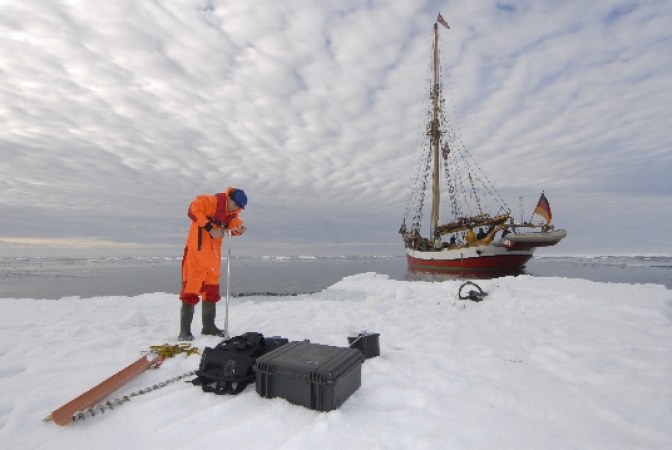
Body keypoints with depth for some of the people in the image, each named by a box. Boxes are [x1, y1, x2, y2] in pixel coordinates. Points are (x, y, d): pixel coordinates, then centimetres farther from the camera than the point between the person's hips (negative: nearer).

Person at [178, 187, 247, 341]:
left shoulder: (231, 213, 10)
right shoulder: (210, 201, -13)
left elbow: (233, 224, 8)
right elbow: (193, 210, -22)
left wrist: (239, 228, -15)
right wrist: (210, 229, -25)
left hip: (213, 254, 8)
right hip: (197, 251, -8)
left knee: (212, 291, 11)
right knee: (191, 289, -7)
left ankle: (209, 326, 21)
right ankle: (184, 330, 0)